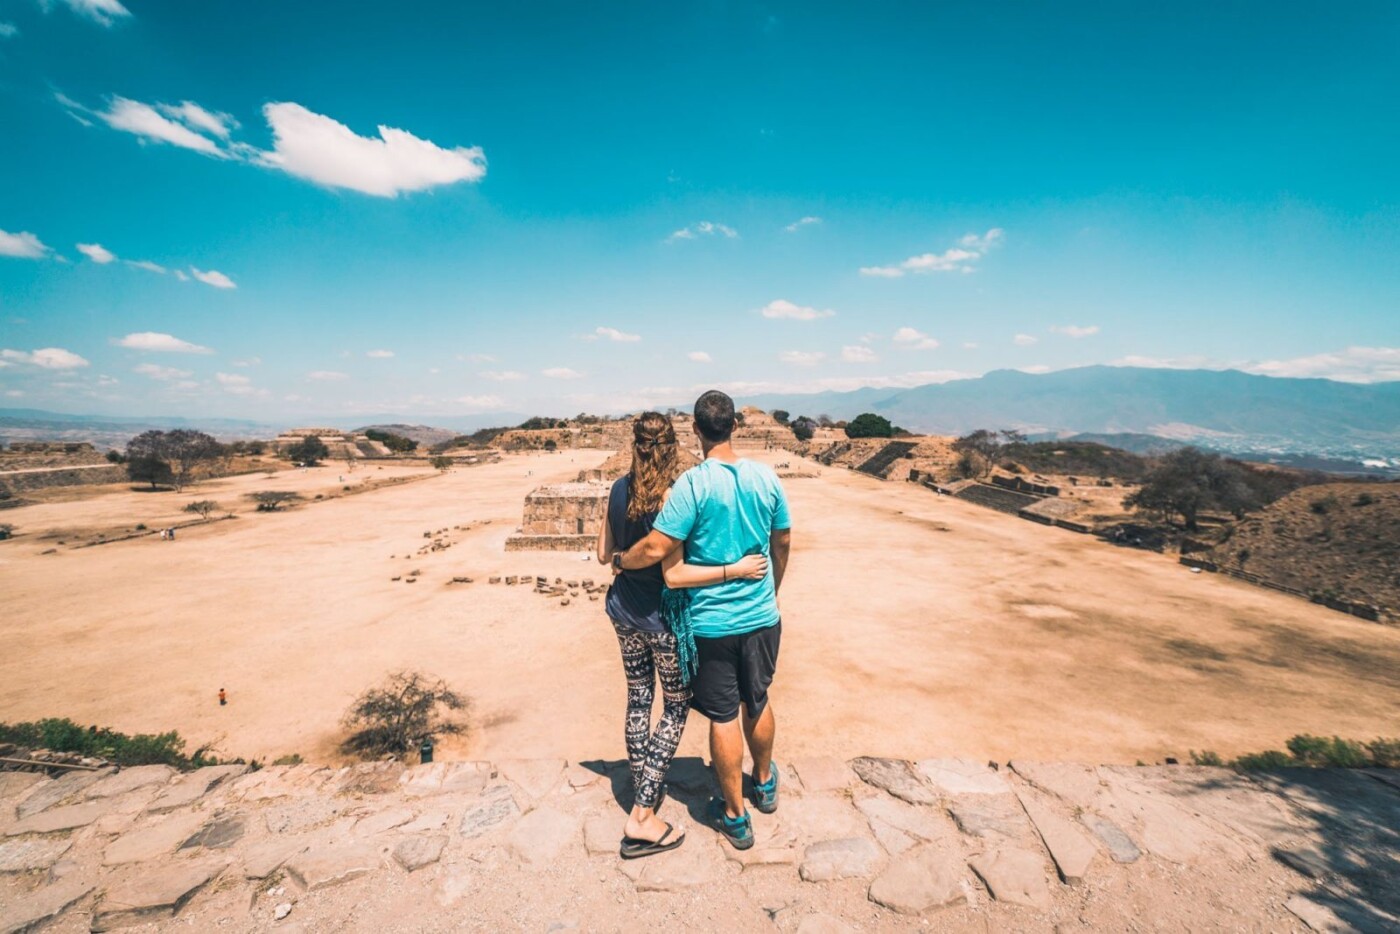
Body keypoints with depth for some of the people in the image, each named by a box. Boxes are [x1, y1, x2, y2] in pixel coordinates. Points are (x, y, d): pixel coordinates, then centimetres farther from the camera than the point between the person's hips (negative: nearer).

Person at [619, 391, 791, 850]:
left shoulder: (693, 483, -18)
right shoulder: (766, 477, -3)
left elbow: (656, 549, -21)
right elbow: (783, 543, 7)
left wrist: (620, 561, 0)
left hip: (711, 622, -4)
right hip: (761, 616, 4)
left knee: (723, 717, 11)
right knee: (758, 703, 24)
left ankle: (735, 817, 28)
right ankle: (765, 783, 47)